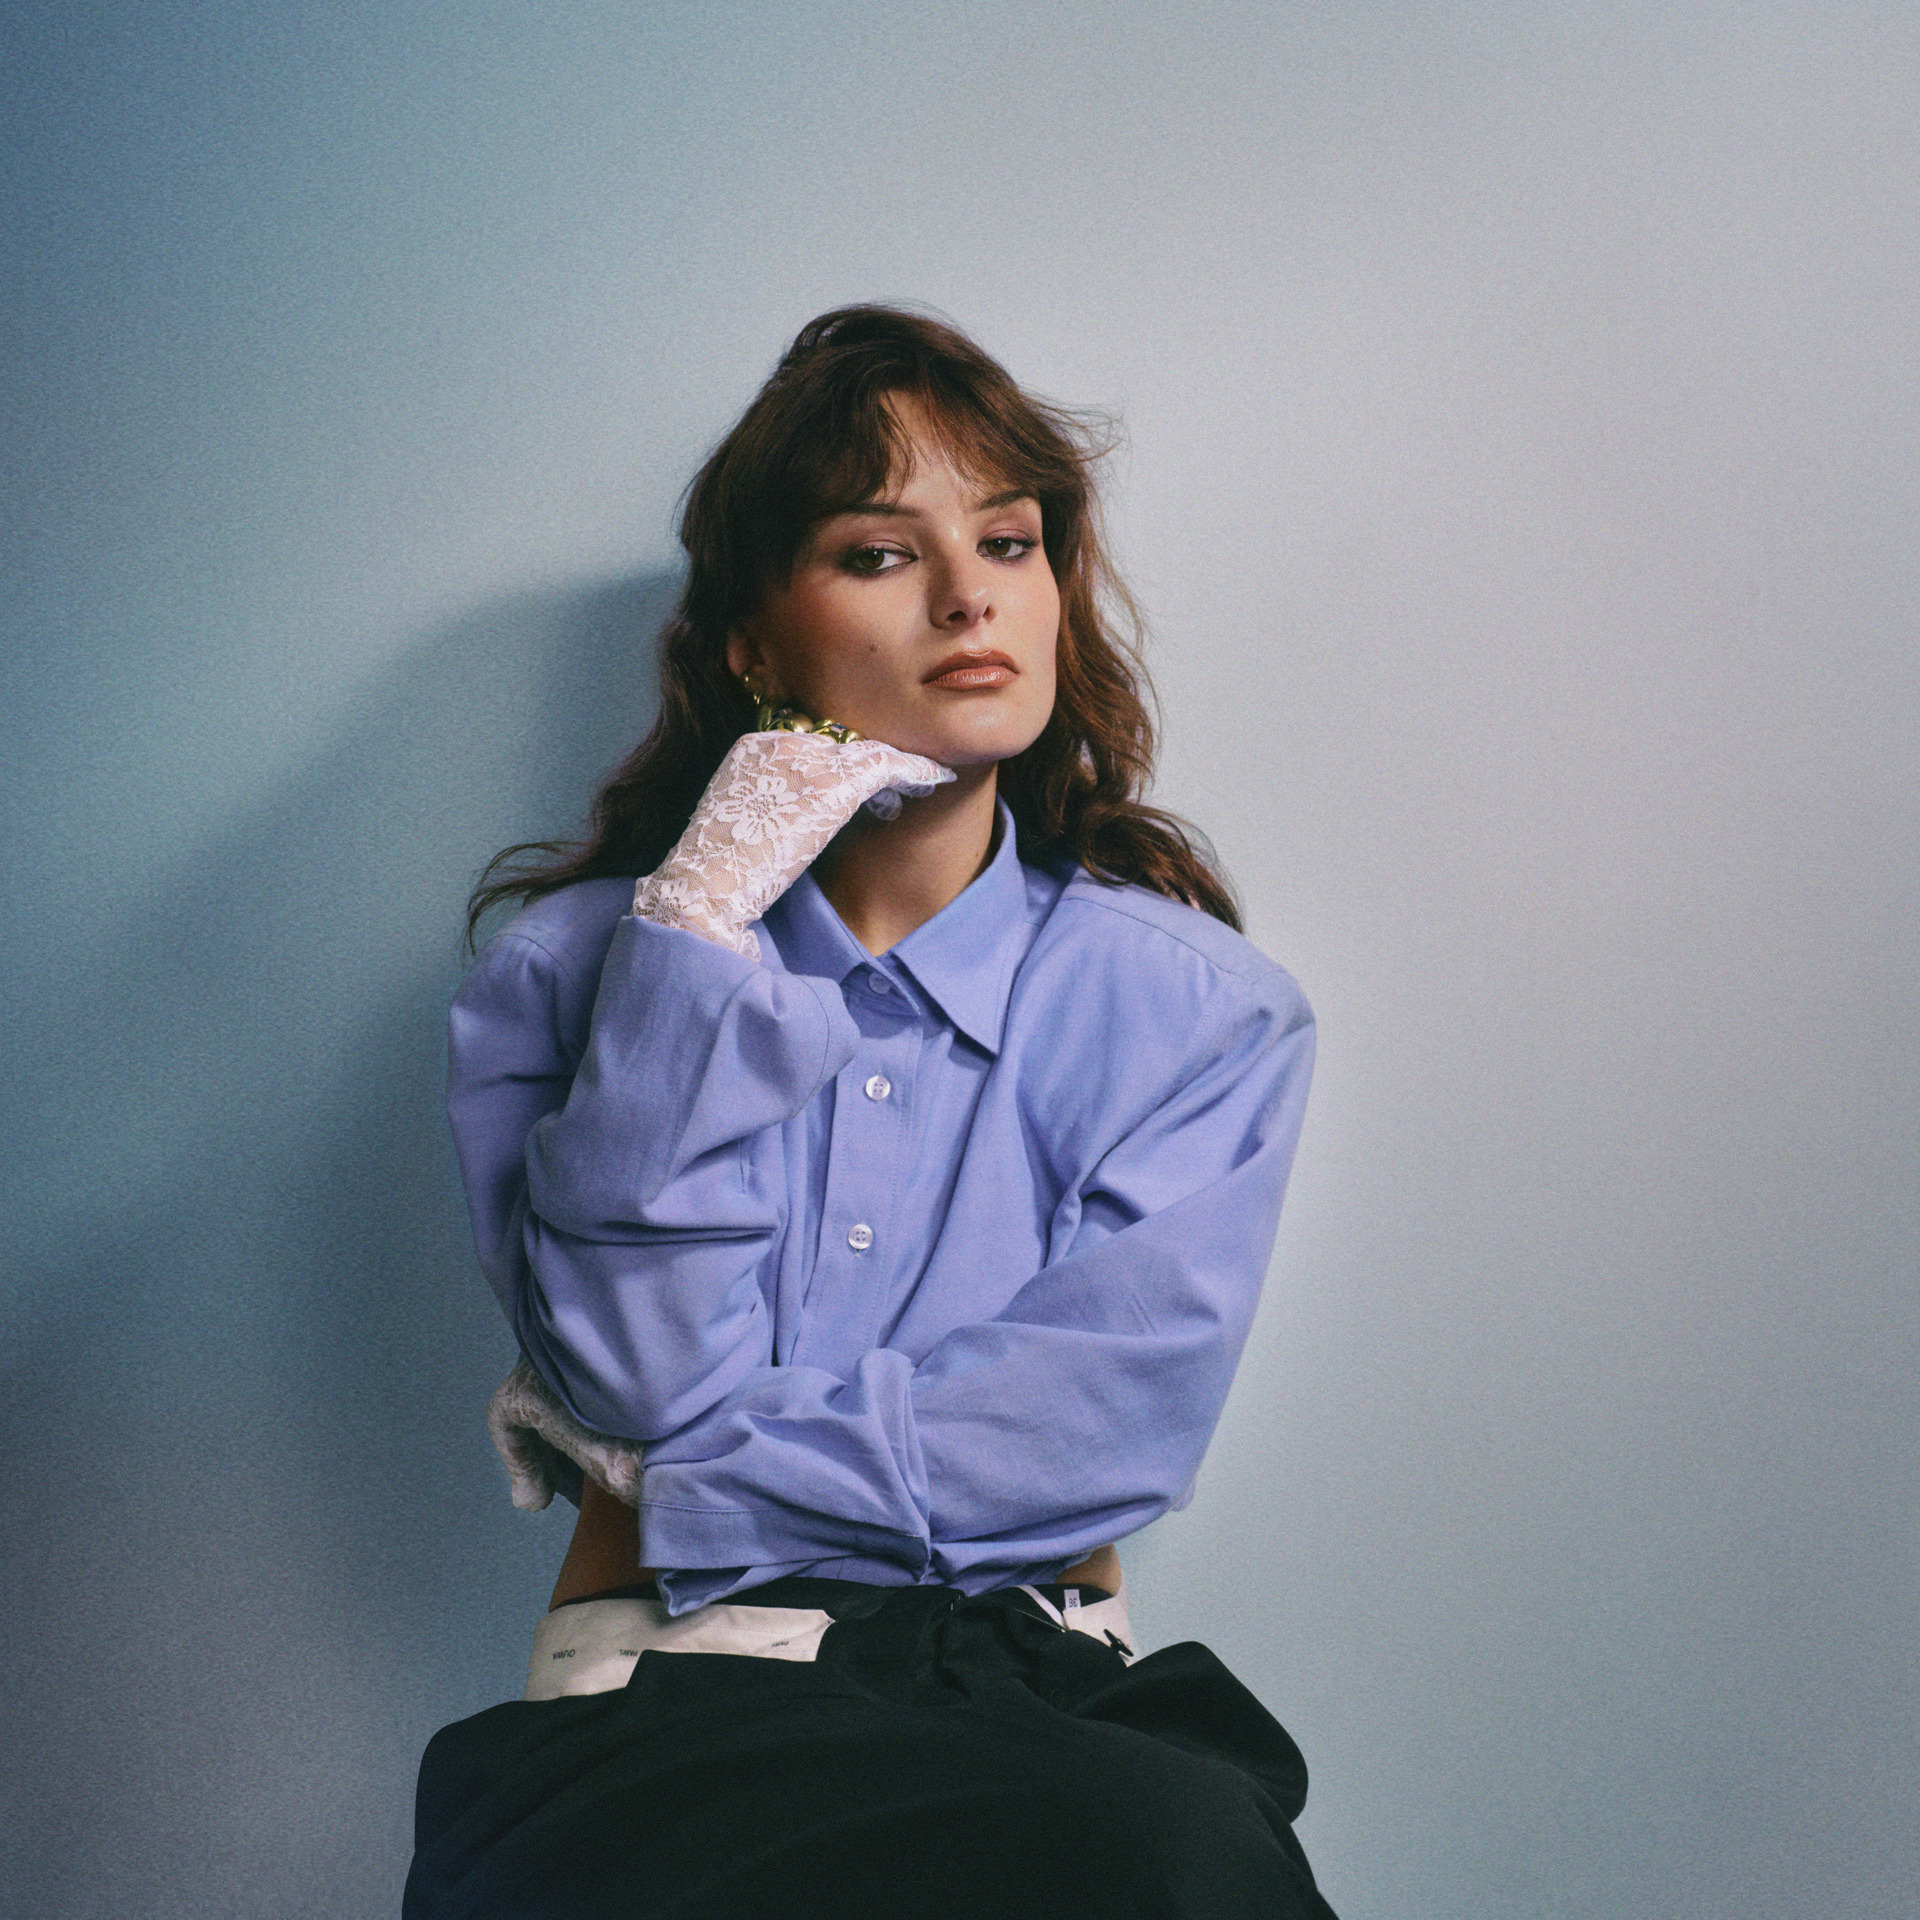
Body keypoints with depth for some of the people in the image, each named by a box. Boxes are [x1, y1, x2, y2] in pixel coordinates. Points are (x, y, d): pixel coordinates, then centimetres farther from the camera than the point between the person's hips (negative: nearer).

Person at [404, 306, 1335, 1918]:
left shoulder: (1204, 1011, 8)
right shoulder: (566, 968, 9)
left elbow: (1102, 1421, -4)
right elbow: (643, 1369, -6)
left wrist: (661, 1477, -3)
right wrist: (704, 923, -7)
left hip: (1047, 1702, 2)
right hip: (663, 1717, -2)